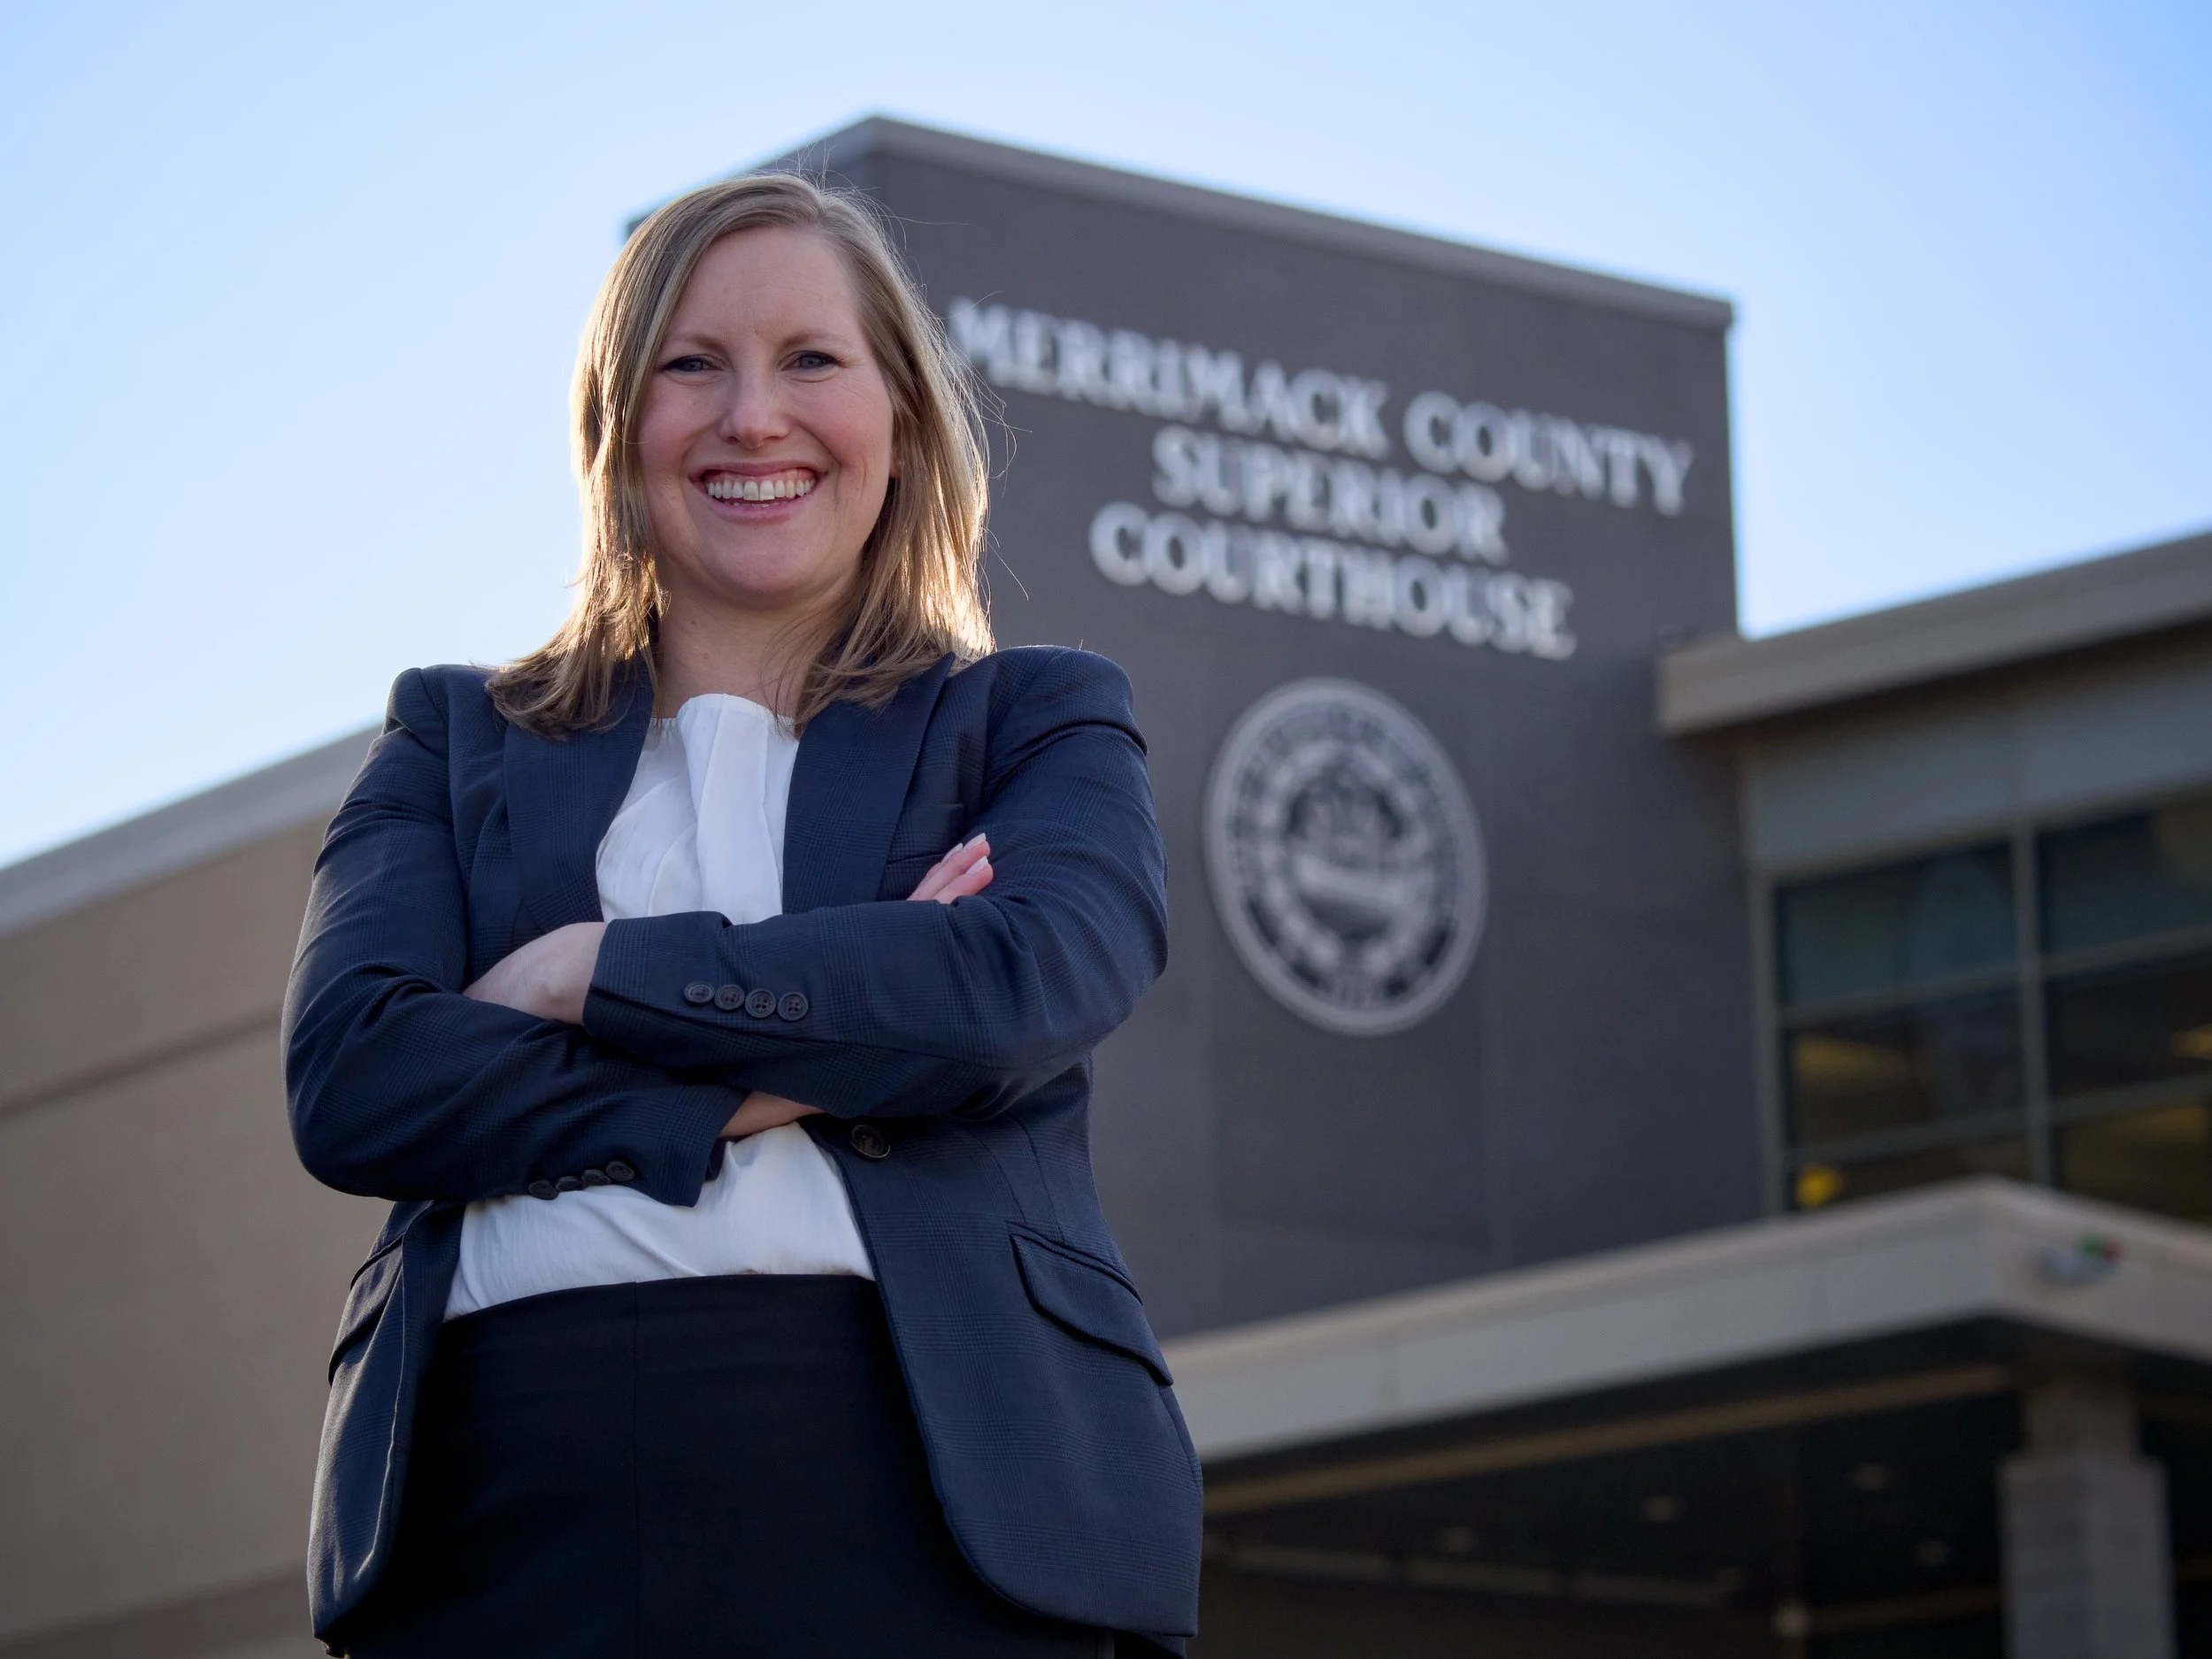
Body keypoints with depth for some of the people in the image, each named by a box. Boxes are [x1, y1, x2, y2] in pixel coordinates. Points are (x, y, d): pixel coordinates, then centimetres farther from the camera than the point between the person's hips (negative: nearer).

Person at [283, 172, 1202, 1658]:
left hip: (918, 1489, -1)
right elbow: (349, 1076, 3)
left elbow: (1023, 987, -4)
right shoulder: (460, 740, 20)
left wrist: (595, 975, -1)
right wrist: (789, 1080, -5)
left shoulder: (1040, 724, 17)